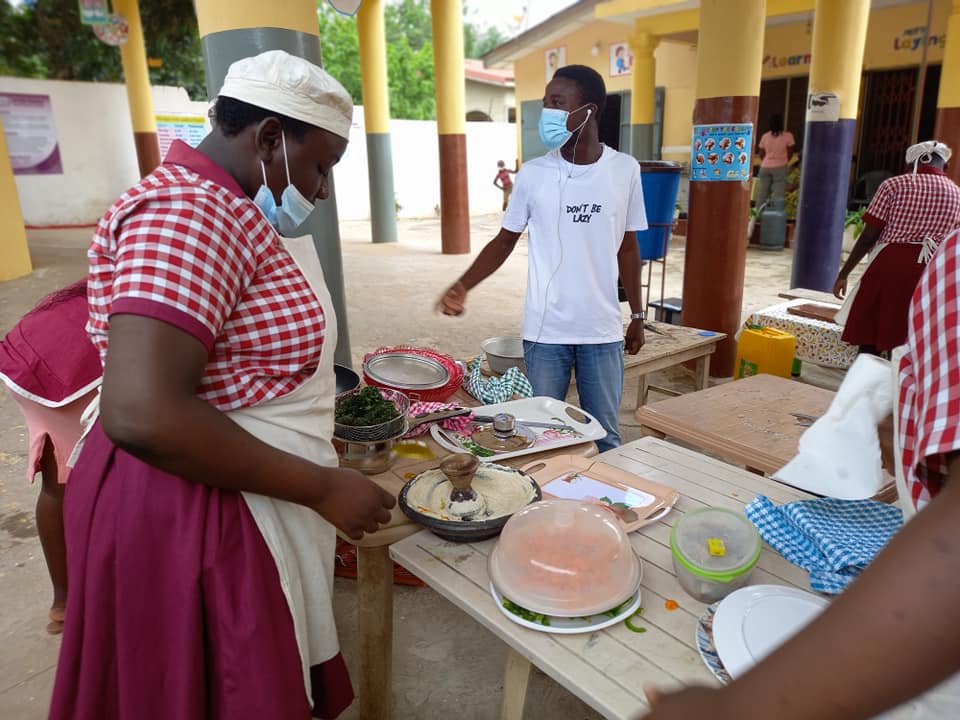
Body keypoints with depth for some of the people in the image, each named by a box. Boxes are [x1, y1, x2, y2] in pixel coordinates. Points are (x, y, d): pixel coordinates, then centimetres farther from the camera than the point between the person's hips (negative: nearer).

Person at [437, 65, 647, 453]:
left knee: (605, 437, 9)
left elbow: (627, 248, 8)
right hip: (545, 331, 0)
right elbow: (504, 242, 5)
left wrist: (637, 315, 11)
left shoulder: (625, 170, 0)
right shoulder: (533, 174, -3)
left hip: (603, 331, 1)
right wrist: (463, 285, -10)